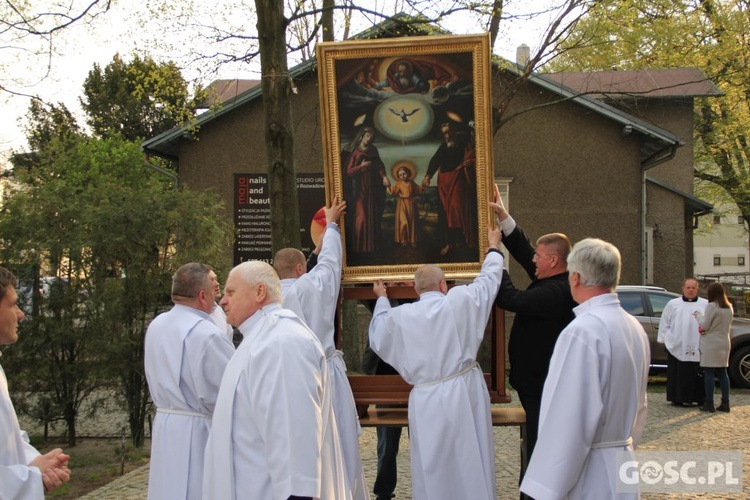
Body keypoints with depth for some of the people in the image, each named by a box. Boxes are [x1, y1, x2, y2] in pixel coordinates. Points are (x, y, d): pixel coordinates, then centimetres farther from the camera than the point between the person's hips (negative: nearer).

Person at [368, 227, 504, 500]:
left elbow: (377, 337, 15)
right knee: (471, 463, 11)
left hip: (427, 401, 0)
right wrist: (494, 248, 28)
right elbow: (488, 279, 9)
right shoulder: (459, 300, -7)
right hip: (465, 392, 0)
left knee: (434, 469, 9)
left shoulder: (400, 316, -4)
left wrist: (382, 300, 30)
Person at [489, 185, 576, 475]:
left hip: (541, 386, -11)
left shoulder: (554, 293, -23)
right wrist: (503, 217, 10)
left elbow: (508, 298, -28)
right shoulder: (554, 282, 7)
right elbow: (523, 251, 13)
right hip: (541, 380, 11)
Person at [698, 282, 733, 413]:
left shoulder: (712, 306, -14)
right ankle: (725, 403, 11)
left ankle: (709, 403, -3)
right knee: (722, 373, 11)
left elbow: (704, 326, -13)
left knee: (709, 373, -3)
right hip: (724, 343, 7)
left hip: (711, 344, -7)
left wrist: (698, 316, 3)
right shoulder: (729, 308, 10)